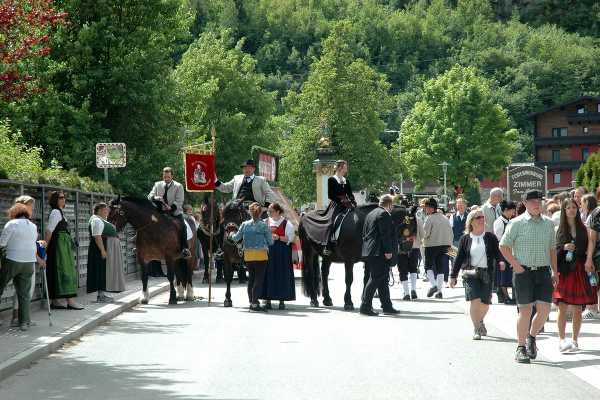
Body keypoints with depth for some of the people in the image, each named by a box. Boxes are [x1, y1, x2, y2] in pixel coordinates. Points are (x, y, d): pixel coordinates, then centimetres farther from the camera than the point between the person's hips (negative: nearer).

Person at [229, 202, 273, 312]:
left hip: (248, 255, 4)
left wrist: (231, 235, 30)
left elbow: (236, 238, 8)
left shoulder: (245, 224, 0)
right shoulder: (264, 226, -8)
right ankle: (255, 303, -9)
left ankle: (252, 302, 17)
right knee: (259, 279, -3)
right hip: (261, 255, -4)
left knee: (251, 278, 14)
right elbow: (270, 241, -3)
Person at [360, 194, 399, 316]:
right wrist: (388, 251, -18)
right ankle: (365, 306, -9)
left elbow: (364, 233, 20)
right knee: (375, 279, -8)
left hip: (368, 251, 10)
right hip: (379, 253, -10)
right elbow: (385, 234, -18)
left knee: (383, 280, 14)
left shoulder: (370, 214, 19)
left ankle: (387, 306, 17)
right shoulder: (384, 214, -11)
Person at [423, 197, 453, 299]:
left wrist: (424, 239, 4)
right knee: (440, 268, 9)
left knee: (429, 266, 6)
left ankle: (433, 285, -13)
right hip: (444, 245, 6)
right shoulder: (444, 218, 9)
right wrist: (449, 245, 17)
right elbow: (451, 233, 10)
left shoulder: (429, 218, -11)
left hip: (432, 245, -6)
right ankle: (439, 290, 7)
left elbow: (425, 233, -17)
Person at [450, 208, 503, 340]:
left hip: (487, 274, 2)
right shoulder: (465, 239, 6)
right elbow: (459, 258, 8)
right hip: (471, 274, -1)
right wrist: (453, 276, 6)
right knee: (475, 300, -16)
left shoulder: (490, 237, 7)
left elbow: (497, 252, 0)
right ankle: (476, 329, -8)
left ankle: (480, 322, 37)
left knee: (485, 303, 6)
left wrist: (501, 261, -23)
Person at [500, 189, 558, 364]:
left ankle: (532, 337, 23)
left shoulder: (548, 223, 11)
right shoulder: (517, 223, -3)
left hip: (543, 271, 4)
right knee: (525, 310, -2)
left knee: (544, 309, -3)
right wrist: (516, 265, -8)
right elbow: (503, 246, -1)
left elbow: (552, 249, 17)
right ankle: (521, 347, 9)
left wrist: (554, 271, 13)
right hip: (524, 271, -4)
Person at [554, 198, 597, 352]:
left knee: (577, 309, 4)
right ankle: (561, 340, -4)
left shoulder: (582, 229, 8)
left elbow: (586, 249, 10)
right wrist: (564, 247, -17)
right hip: (563, 271, -2)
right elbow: (553, 251, 1)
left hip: (578, 270, 2)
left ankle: (574, 340, 12)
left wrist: (588, 265, 0)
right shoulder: (559, 229, 1)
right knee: (562, 307, -8)